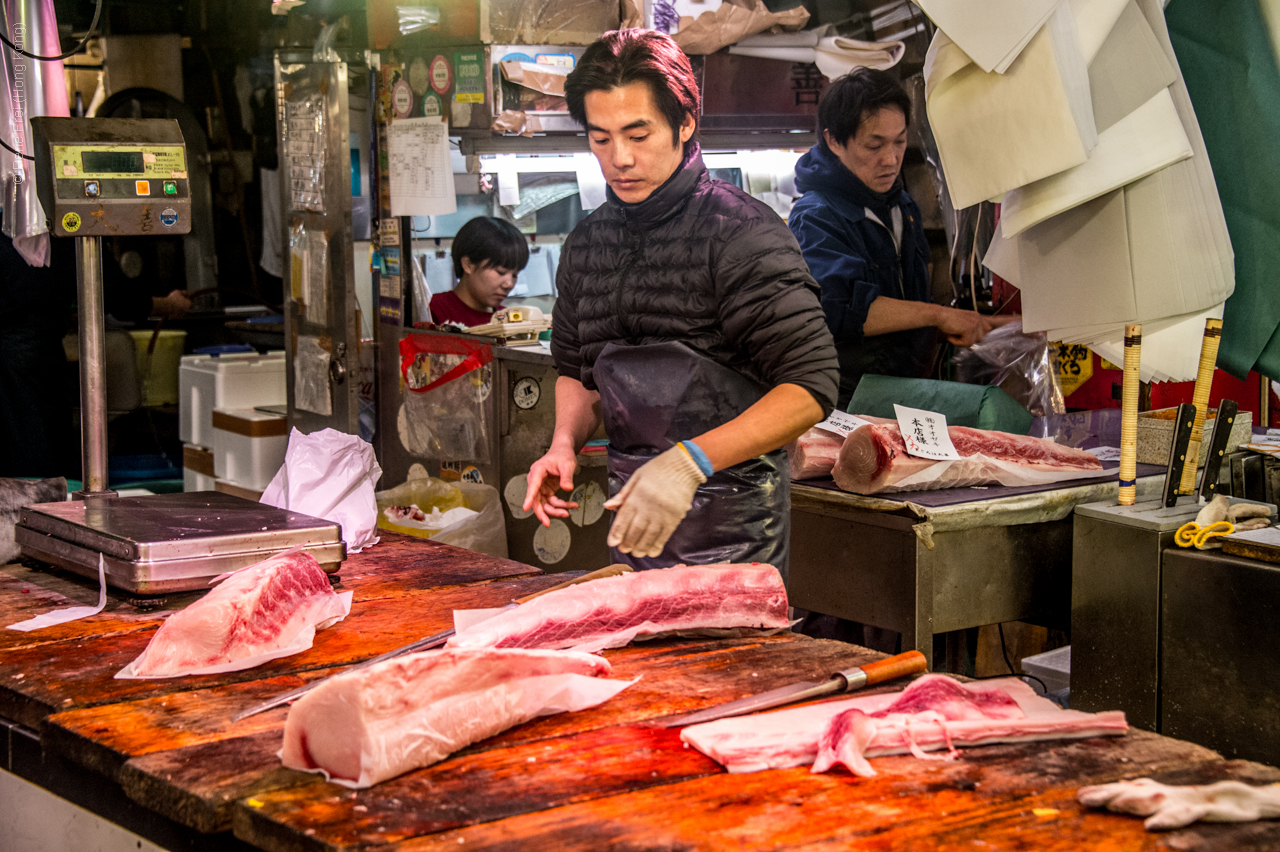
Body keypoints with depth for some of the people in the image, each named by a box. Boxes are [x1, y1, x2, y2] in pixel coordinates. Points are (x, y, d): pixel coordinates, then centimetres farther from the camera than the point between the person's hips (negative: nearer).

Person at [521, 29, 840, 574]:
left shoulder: (741, 233, -12)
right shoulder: (585, 244, 9)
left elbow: (810, 388, -19)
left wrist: (689, 461, -28)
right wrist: (565, 443, 3)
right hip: (633, 513, 6)